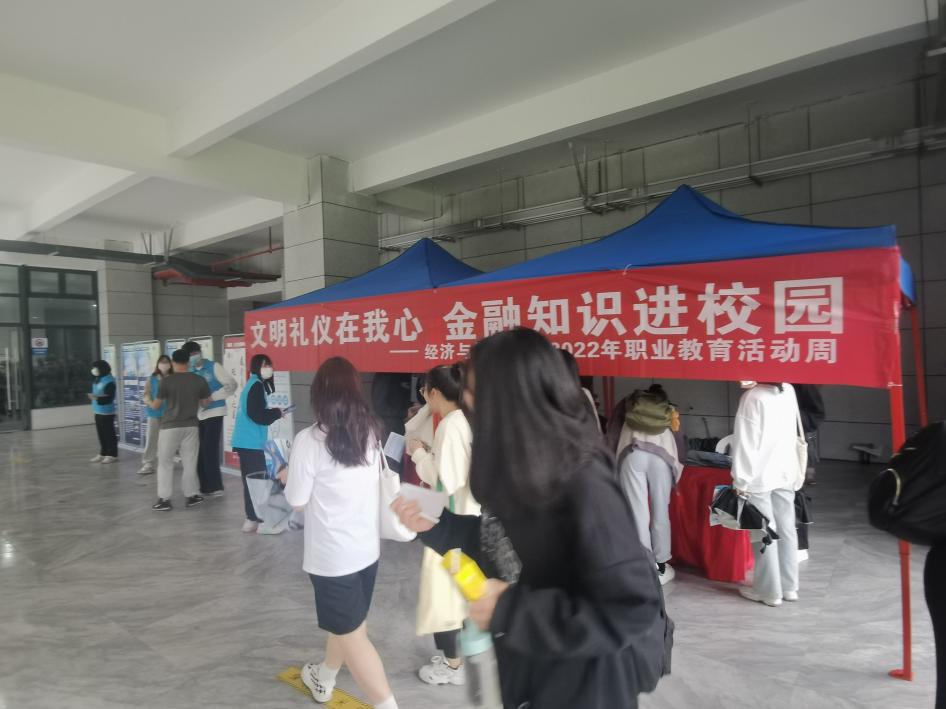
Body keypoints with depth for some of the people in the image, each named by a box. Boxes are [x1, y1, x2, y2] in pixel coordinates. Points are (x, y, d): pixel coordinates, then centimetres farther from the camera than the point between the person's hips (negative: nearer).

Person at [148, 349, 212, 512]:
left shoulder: (166, 381, -10)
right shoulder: (200, 380, -3)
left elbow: (155, 406, -1)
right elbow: (206, 403, 9)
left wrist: (151, 403, 22)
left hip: (170, 426, -2)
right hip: (190, 426, 2)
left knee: (165, 463, 9)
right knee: (190, 462, 11)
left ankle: (164, 500, 10)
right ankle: (191, 496, 18)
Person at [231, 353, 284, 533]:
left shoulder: (252, 383, 16)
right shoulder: (257, 385, -13)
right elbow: (257, 415, -20)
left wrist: (272, 413, 6)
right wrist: (277, 413, -7)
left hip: (246, 440, 10)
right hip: (251, 442, -10)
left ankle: (252, 518, 21)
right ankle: (254, 519, 0)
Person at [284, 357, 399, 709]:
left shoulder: (310, 440, -18)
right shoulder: (371, 432, -1)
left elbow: (297, 500, -10)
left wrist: (290, 478, 10)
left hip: (332, 554, -6)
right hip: (367, 547, 7)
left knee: (351, 635, 8)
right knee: (345, 623, 25)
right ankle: (323, 679, 49)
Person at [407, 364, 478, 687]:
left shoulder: (450, 425, -22)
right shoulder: (466, 420, 4)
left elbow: (443, 479, -24)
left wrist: (418, 453, -11)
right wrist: (430, 452, 7)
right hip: (468, 515, 9)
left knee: (443, 590, 8)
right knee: (463, 588, 22)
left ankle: (452, 664, 24)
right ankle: (464, 652, 38)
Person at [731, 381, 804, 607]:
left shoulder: (753, 397, -18)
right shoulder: (789, 391, -1)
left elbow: (746, 441, -16)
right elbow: (793, 432, 6)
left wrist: (741, 480, -10)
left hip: (760, 476, -6)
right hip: (786, 472, 6)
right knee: (786, 529, 14)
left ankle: (769, 591, 16)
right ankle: (789, 586, 26)